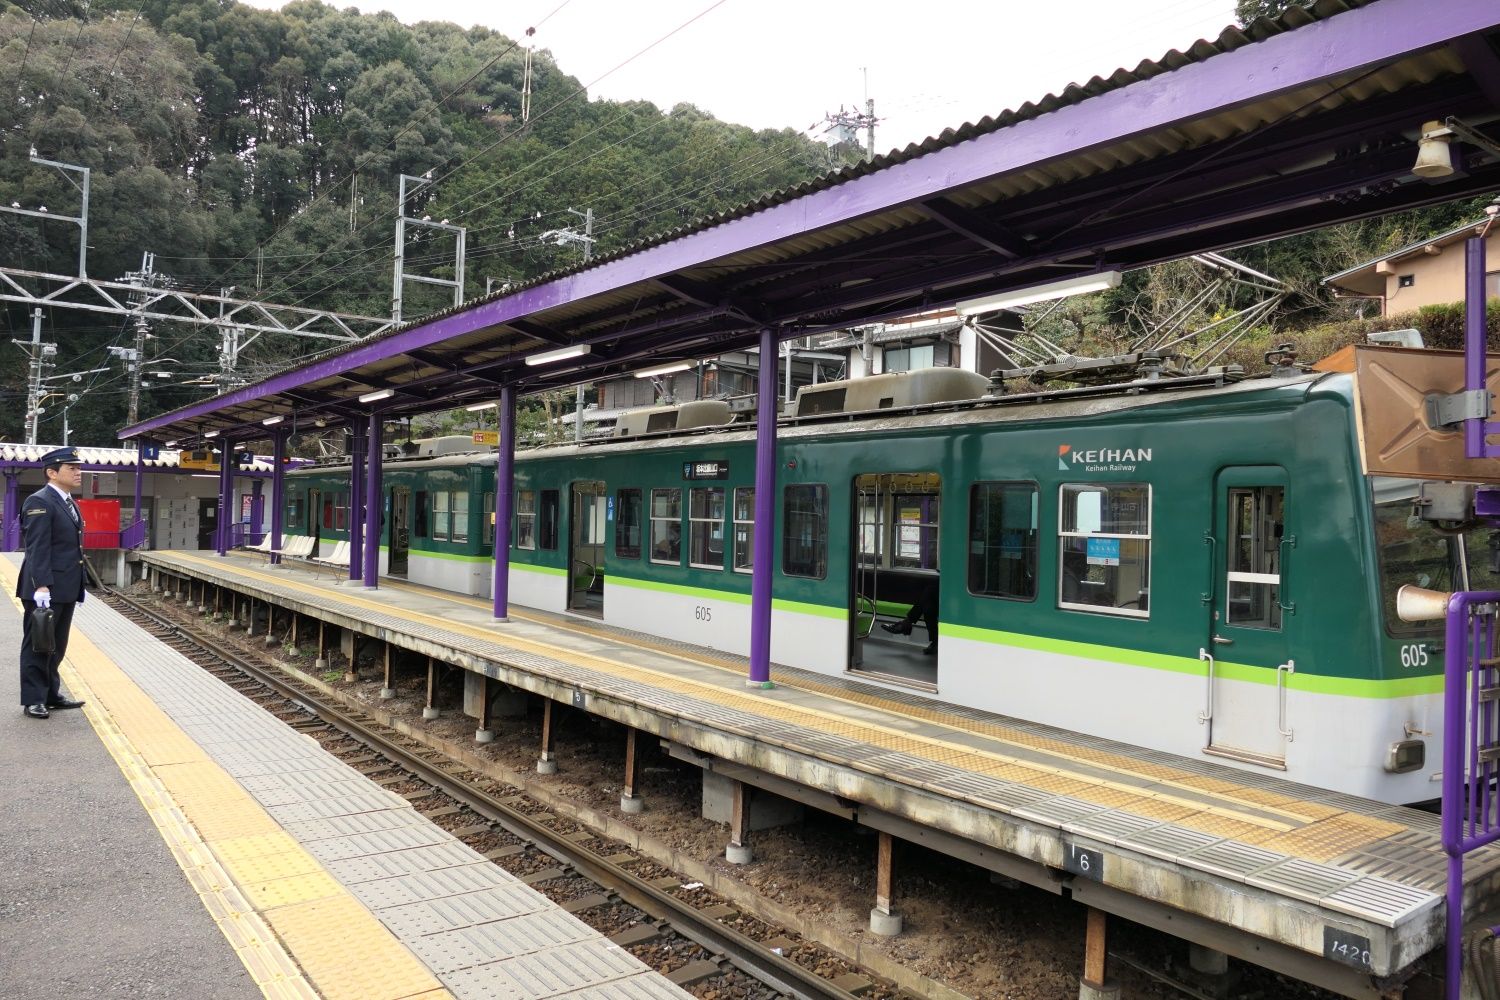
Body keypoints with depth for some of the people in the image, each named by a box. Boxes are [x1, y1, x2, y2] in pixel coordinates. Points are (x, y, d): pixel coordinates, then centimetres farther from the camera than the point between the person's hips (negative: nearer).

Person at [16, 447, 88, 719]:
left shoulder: (69, 503, 15)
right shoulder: (40, 502, -13)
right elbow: (37, 548, -19)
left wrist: (76, 587, 17)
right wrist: (41, 585, -25)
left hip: (65, 589, 9)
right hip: (46, 590, -9)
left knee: (56, 646, 15)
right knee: (38, 644, 1)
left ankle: (51, 694, 24)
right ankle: (33, 700, 8)